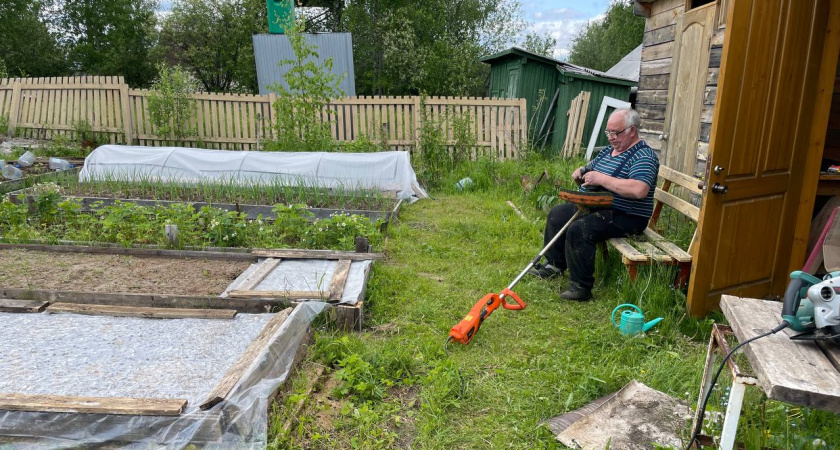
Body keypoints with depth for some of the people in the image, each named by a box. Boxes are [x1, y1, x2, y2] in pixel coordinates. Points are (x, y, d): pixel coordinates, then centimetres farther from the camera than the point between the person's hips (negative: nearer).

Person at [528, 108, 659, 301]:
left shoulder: (643, 156, -17)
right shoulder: (608, 150, 12)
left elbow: (639, 190, -33)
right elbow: (590, 169, 25)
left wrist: (601, 179, -28)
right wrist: (582, 171, -1)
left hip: (625, 217, -10)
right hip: (594, 206, 10)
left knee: (579, 229, -30)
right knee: (557, 214, 10)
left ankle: (581, 287, -20)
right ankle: (555, 265, 19)